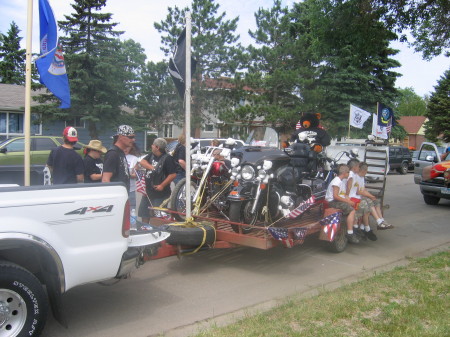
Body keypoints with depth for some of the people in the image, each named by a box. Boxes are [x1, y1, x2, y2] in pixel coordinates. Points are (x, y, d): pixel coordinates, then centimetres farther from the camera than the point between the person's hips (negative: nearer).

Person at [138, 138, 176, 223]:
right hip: (148, 191, 8)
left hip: (160, 193, -8)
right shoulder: (151, 155, 11)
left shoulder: (167, 158, -14)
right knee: (144, 214, 17)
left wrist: (162, 185, -21)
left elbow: (173, 174, -18)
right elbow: (142, 162, 1)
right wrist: (151, 167, -15)